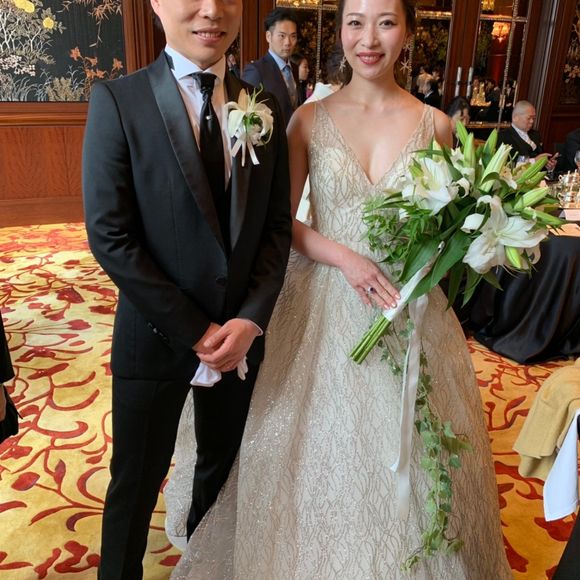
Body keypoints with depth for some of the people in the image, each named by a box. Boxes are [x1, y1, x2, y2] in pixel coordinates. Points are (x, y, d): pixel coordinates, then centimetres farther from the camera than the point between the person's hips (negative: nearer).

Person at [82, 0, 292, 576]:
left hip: (240, 334, 4)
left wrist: (250, 319, -13)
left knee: (222, 465, 24)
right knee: (136, 481, 15)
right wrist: (195, 331, -16)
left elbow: (277, 225, 0)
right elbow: (109, 237, -15)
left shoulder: (263, 107, 0)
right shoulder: (117, 99, -11)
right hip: (156, 337, -4)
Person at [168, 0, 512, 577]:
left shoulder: (434, 124, 1)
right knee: (317, 452, 12)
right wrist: (346, 259, -16)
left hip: (409, 309, 1)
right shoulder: (310, 119, -1)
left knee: (404, 453, 13)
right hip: (323, 307, 0)